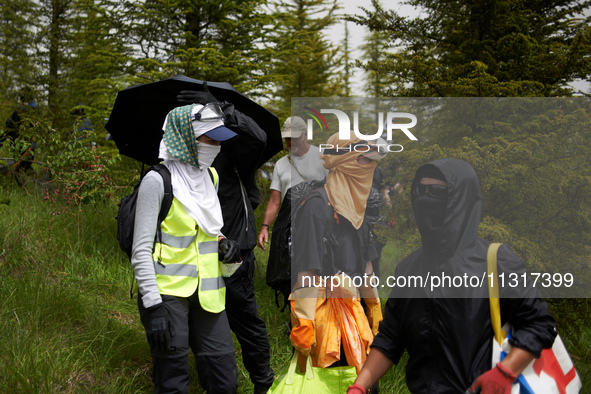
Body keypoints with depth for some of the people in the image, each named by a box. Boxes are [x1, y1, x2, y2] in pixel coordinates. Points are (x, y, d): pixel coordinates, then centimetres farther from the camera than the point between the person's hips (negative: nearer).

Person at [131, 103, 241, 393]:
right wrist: (152, 305, -17)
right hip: (168, 294, -6)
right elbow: (141, 251, -12)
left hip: (208, 292, 7)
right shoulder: (158, 181, -10)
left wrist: (223, 244, 3)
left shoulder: (208, 176, 11)